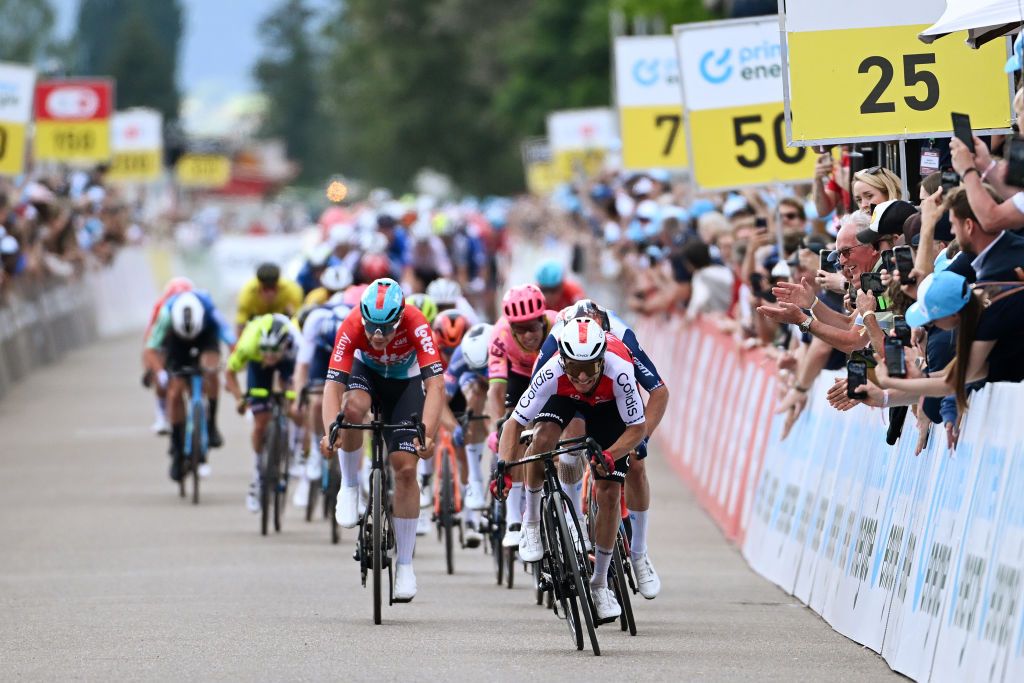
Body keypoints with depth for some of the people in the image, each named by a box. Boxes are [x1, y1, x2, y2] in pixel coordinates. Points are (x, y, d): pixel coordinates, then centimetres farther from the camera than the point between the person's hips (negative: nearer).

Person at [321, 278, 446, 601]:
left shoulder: (416, 325, -37)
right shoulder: (352, 328, -34)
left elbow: (435, 385, -42)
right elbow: (333, 385, -37)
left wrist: (427, 435, -54)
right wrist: (330, 432, -53)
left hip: (406, 381, -1)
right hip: (366, 372, 1)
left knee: (406, 468, -10)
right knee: (353, 408, -36)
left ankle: (405, 563, 1)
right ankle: (350, 487, -11)